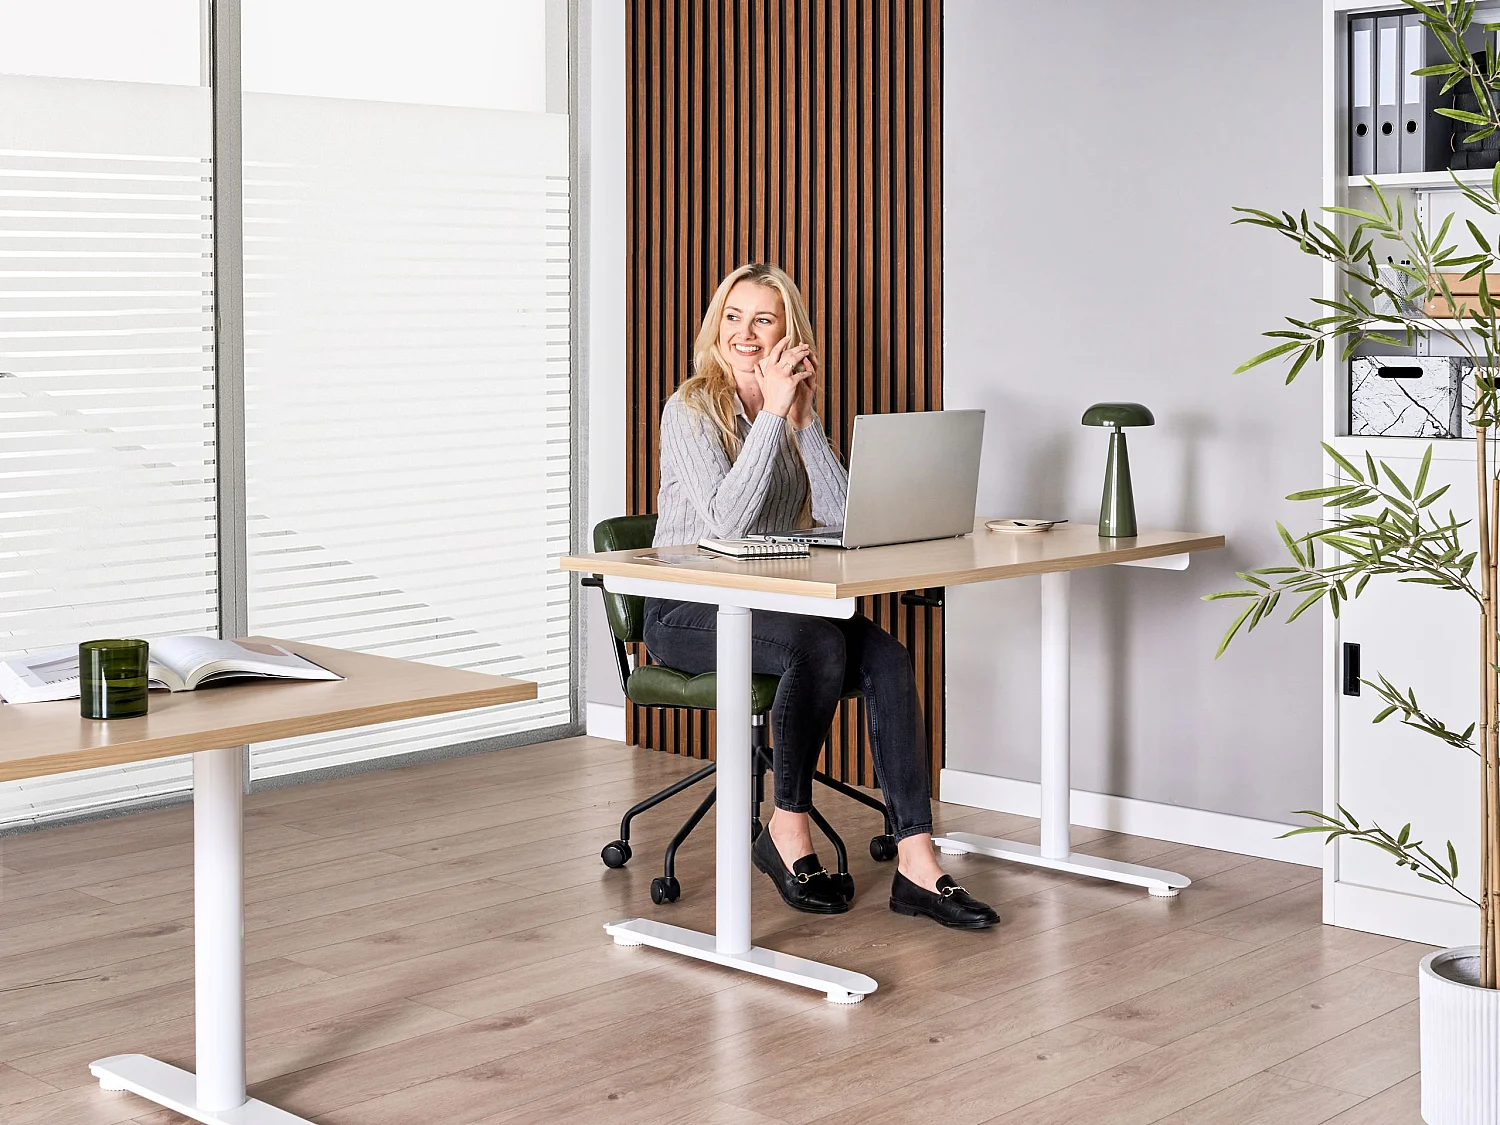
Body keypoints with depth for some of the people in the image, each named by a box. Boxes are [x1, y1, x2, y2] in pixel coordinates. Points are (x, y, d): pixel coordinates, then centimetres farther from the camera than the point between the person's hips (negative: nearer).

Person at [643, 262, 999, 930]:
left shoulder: (795, 414, 10)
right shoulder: (692, 408, -8)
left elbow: (840, 517, -4)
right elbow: (725, 519, -24)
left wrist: (803, 419, -11)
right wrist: (771, 413, -22)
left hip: (769, 604, 6)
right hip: (686, 615, -6)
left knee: (885, 655, -21)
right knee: (820, 644, -33)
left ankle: (916, 864, -26)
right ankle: (787, 832, -15)